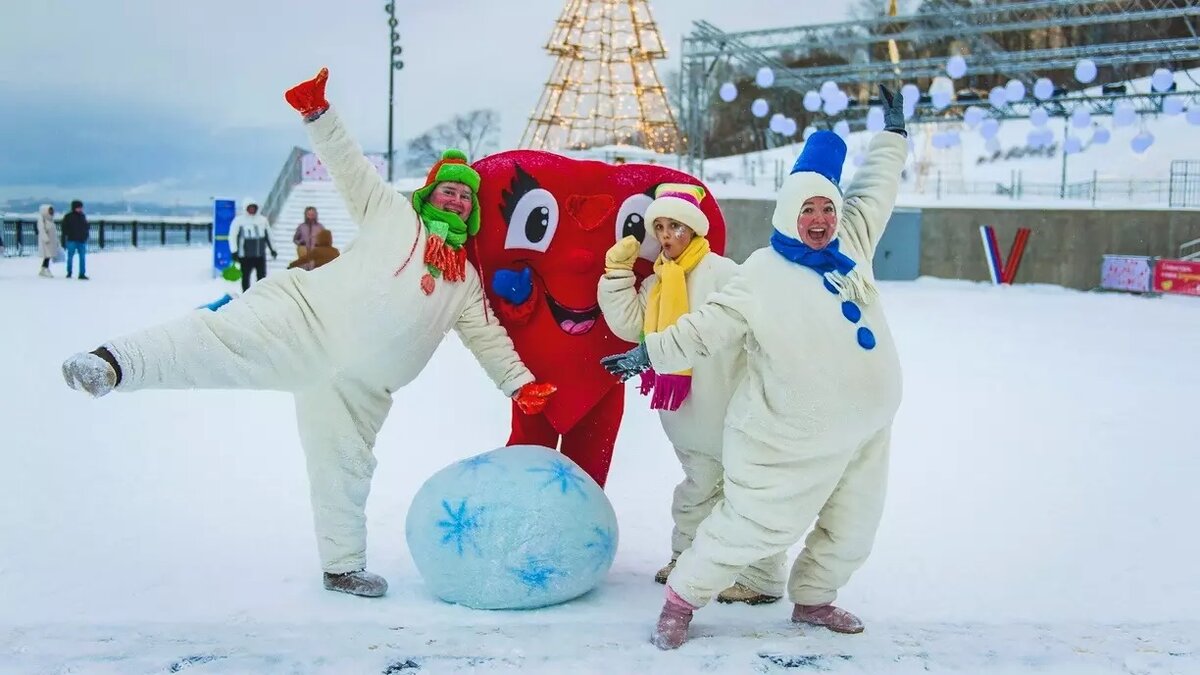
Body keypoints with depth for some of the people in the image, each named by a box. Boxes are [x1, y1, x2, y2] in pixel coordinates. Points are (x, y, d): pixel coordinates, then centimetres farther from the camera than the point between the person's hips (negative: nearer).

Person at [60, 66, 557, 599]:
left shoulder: (466, 281, 23)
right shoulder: (392, 214, 13)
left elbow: (489, 337, 19)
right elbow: (348, 165, 6)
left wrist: (519, 383, 5)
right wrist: (318, 113, -8)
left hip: (357, 383, 4)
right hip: (307, 316, -4)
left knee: (347, 468, 8)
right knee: (224, 337, -29)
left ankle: (342, 566, 22)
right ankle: (113, 365, -39)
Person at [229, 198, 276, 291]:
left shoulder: (263, 220, 10)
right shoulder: (238, 220, -3)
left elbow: (268, 235, 19)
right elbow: (232, 236, -5)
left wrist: (272, 249, 21)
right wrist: (234, 251, -12)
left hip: (261, 255, 4)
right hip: (246, 255, -4)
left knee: (262, 276, 6)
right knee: (245, 277, 4)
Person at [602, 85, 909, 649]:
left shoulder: (851, 244, 5)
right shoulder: (762, 277, -11)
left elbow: (873, 190, 19)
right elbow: (704, 328, -9)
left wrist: (892, 133, 25)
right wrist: (649, 353, -17)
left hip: (862, 432, 7)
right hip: (791, 441, -6)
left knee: (850, 532, 15)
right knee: (751, 527, -4)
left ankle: (812, 600, 37)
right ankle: (682, 600, 13)